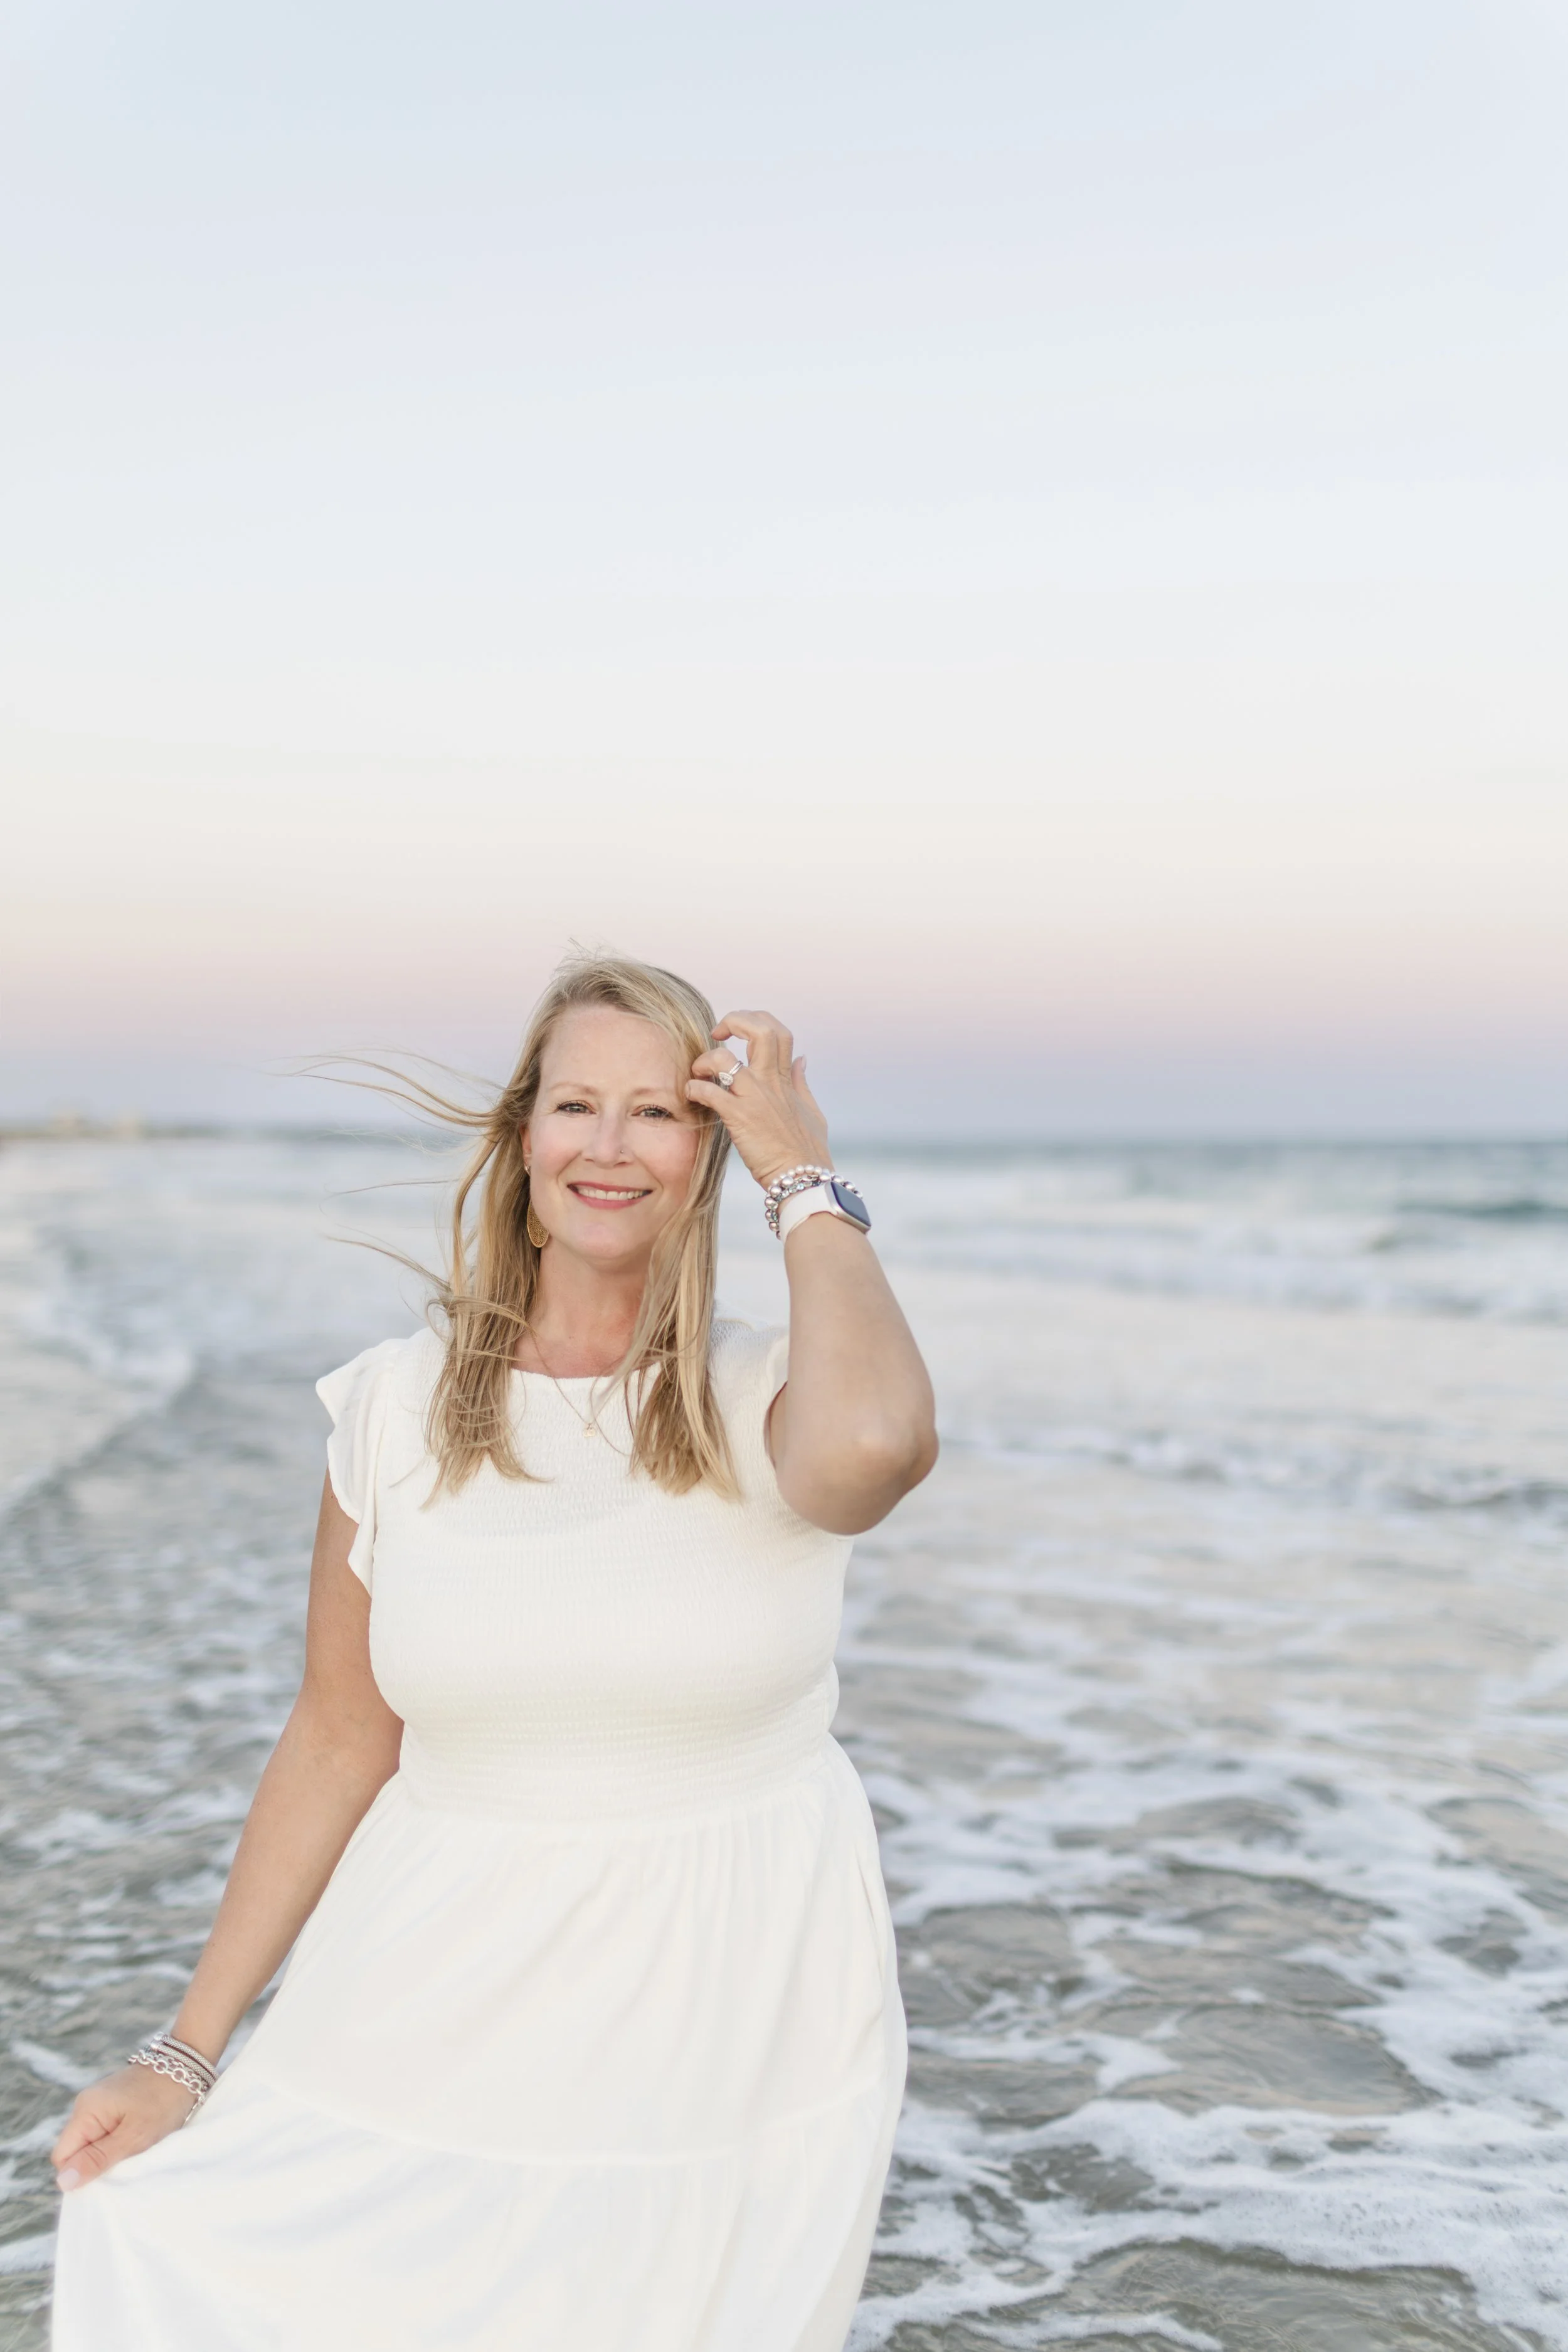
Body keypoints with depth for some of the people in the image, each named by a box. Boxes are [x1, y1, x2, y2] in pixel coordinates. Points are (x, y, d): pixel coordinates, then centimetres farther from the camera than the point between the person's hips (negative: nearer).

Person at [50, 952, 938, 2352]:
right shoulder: (397, 1408, -1)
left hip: (732, 2037, -2)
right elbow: (339, 1744, 4)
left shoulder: (768, 1401, -8)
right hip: (444, 2030, 2)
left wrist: (806, 1176, -20)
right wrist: (186, 2057, 4)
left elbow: (873, 1449, -35)